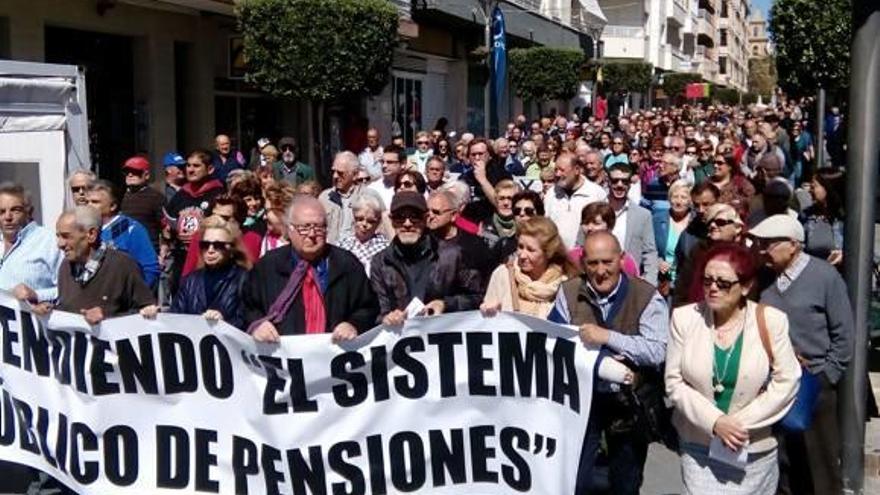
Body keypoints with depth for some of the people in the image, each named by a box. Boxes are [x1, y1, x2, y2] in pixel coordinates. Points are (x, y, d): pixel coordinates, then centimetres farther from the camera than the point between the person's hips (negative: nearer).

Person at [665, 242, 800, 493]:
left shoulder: (771, 321, -9)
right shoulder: (684, 318, -6)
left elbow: (786, 382, -8)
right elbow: (674, 382, -6)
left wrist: (741, 423, -13)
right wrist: (714, 421, -17)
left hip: (755, 449, -1)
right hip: (698, 446, 1)